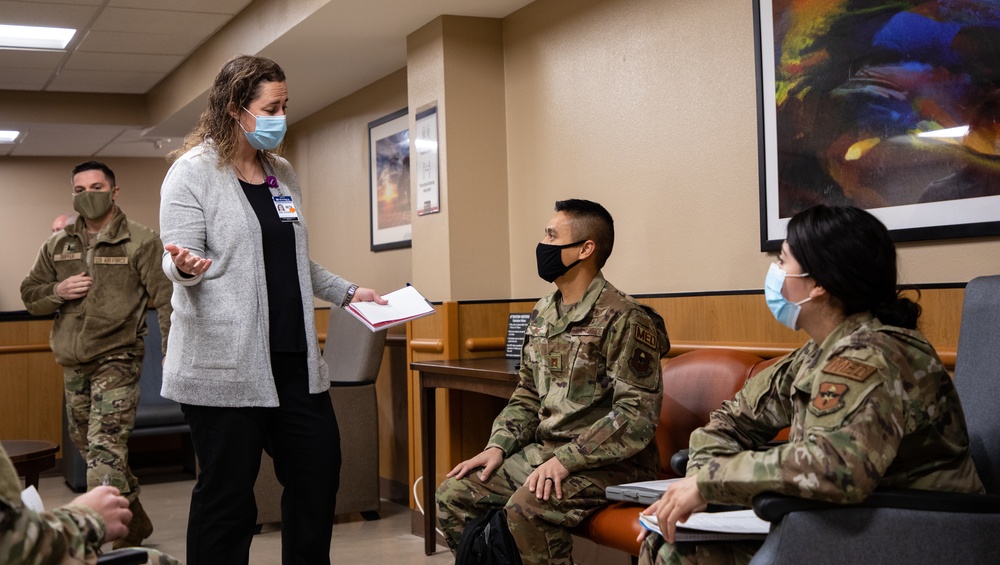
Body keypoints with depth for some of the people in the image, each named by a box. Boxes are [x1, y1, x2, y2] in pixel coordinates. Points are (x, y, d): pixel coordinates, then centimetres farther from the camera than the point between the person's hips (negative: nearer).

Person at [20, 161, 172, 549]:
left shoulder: (141, 242, -6)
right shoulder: (58, 245, 10)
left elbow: (168, 299, -12)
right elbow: (29, 294, 15)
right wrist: (57, 292, -8)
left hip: (117, 360, -7)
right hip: (73, 363, 7)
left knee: (105, 451, -15)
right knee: (87, 447, 17)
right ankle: (135, 523, 33)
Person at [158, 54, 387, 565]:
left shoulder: (281, 173, 17)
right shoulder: (193, 171, -4)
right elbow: (177, 261, -9)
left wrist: (347, 292, 22)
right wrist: (186, 267, -31)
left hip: (293, 357, 7)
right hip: (226, 364, -7)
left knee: (318, 473, 8)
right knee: (227, 497, 0)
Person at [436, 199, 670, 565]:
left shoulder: (623, 320, -14)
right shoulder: (542, 314, 11)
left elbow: (636, 415, -19)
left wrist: (566, 459, -24)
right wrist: (498, 446, 2)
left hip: (607, 463, -8)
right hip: (542, 452, 8)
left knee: (526, 508, -31)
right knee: (454, 496, -3)